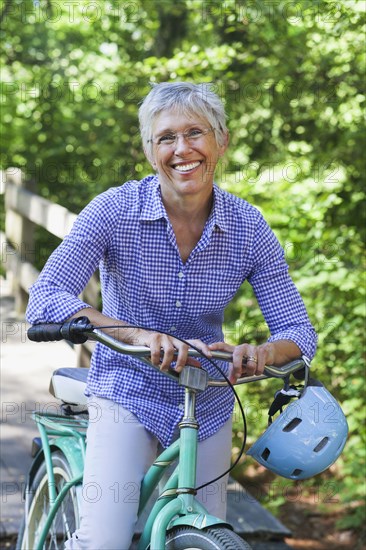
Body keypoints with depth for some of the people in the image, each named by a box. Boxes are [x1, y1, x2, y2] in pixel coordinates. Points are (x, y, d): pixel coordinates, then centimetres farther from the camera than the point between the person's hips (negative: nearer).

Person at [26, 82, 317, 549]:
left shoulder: (249, 229, -10)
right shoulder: (115, 210, -17)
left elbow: (298, 330, -9)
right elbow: (45, 300, -27)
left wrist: (260, 353, -33)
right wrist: (139, 334, -42)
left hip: (208, 408, 3)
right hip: (128, 397, -3)